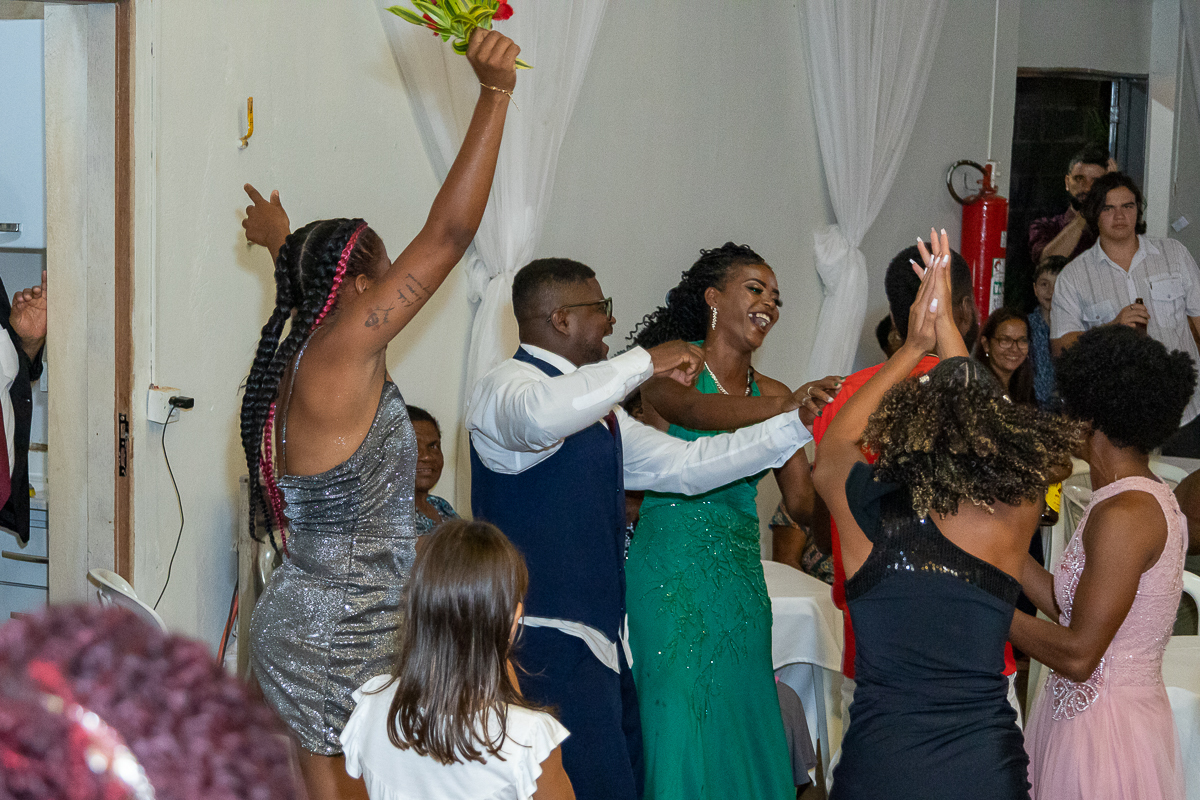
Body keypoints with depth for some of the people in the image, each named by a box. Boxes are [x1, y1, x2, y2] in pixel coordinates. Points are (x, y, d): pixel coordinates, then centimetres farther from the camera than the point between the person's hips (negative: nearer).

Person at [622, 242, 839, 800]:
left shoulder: (771, 393, 12)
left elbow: (804, 502, 6)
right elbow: (693, 409, -29)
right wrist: (784, 407, -45)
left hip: (742, 573, 6)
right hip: (672, 569, -6)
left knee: (744, 724, 7)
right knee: (682, 724, -7)